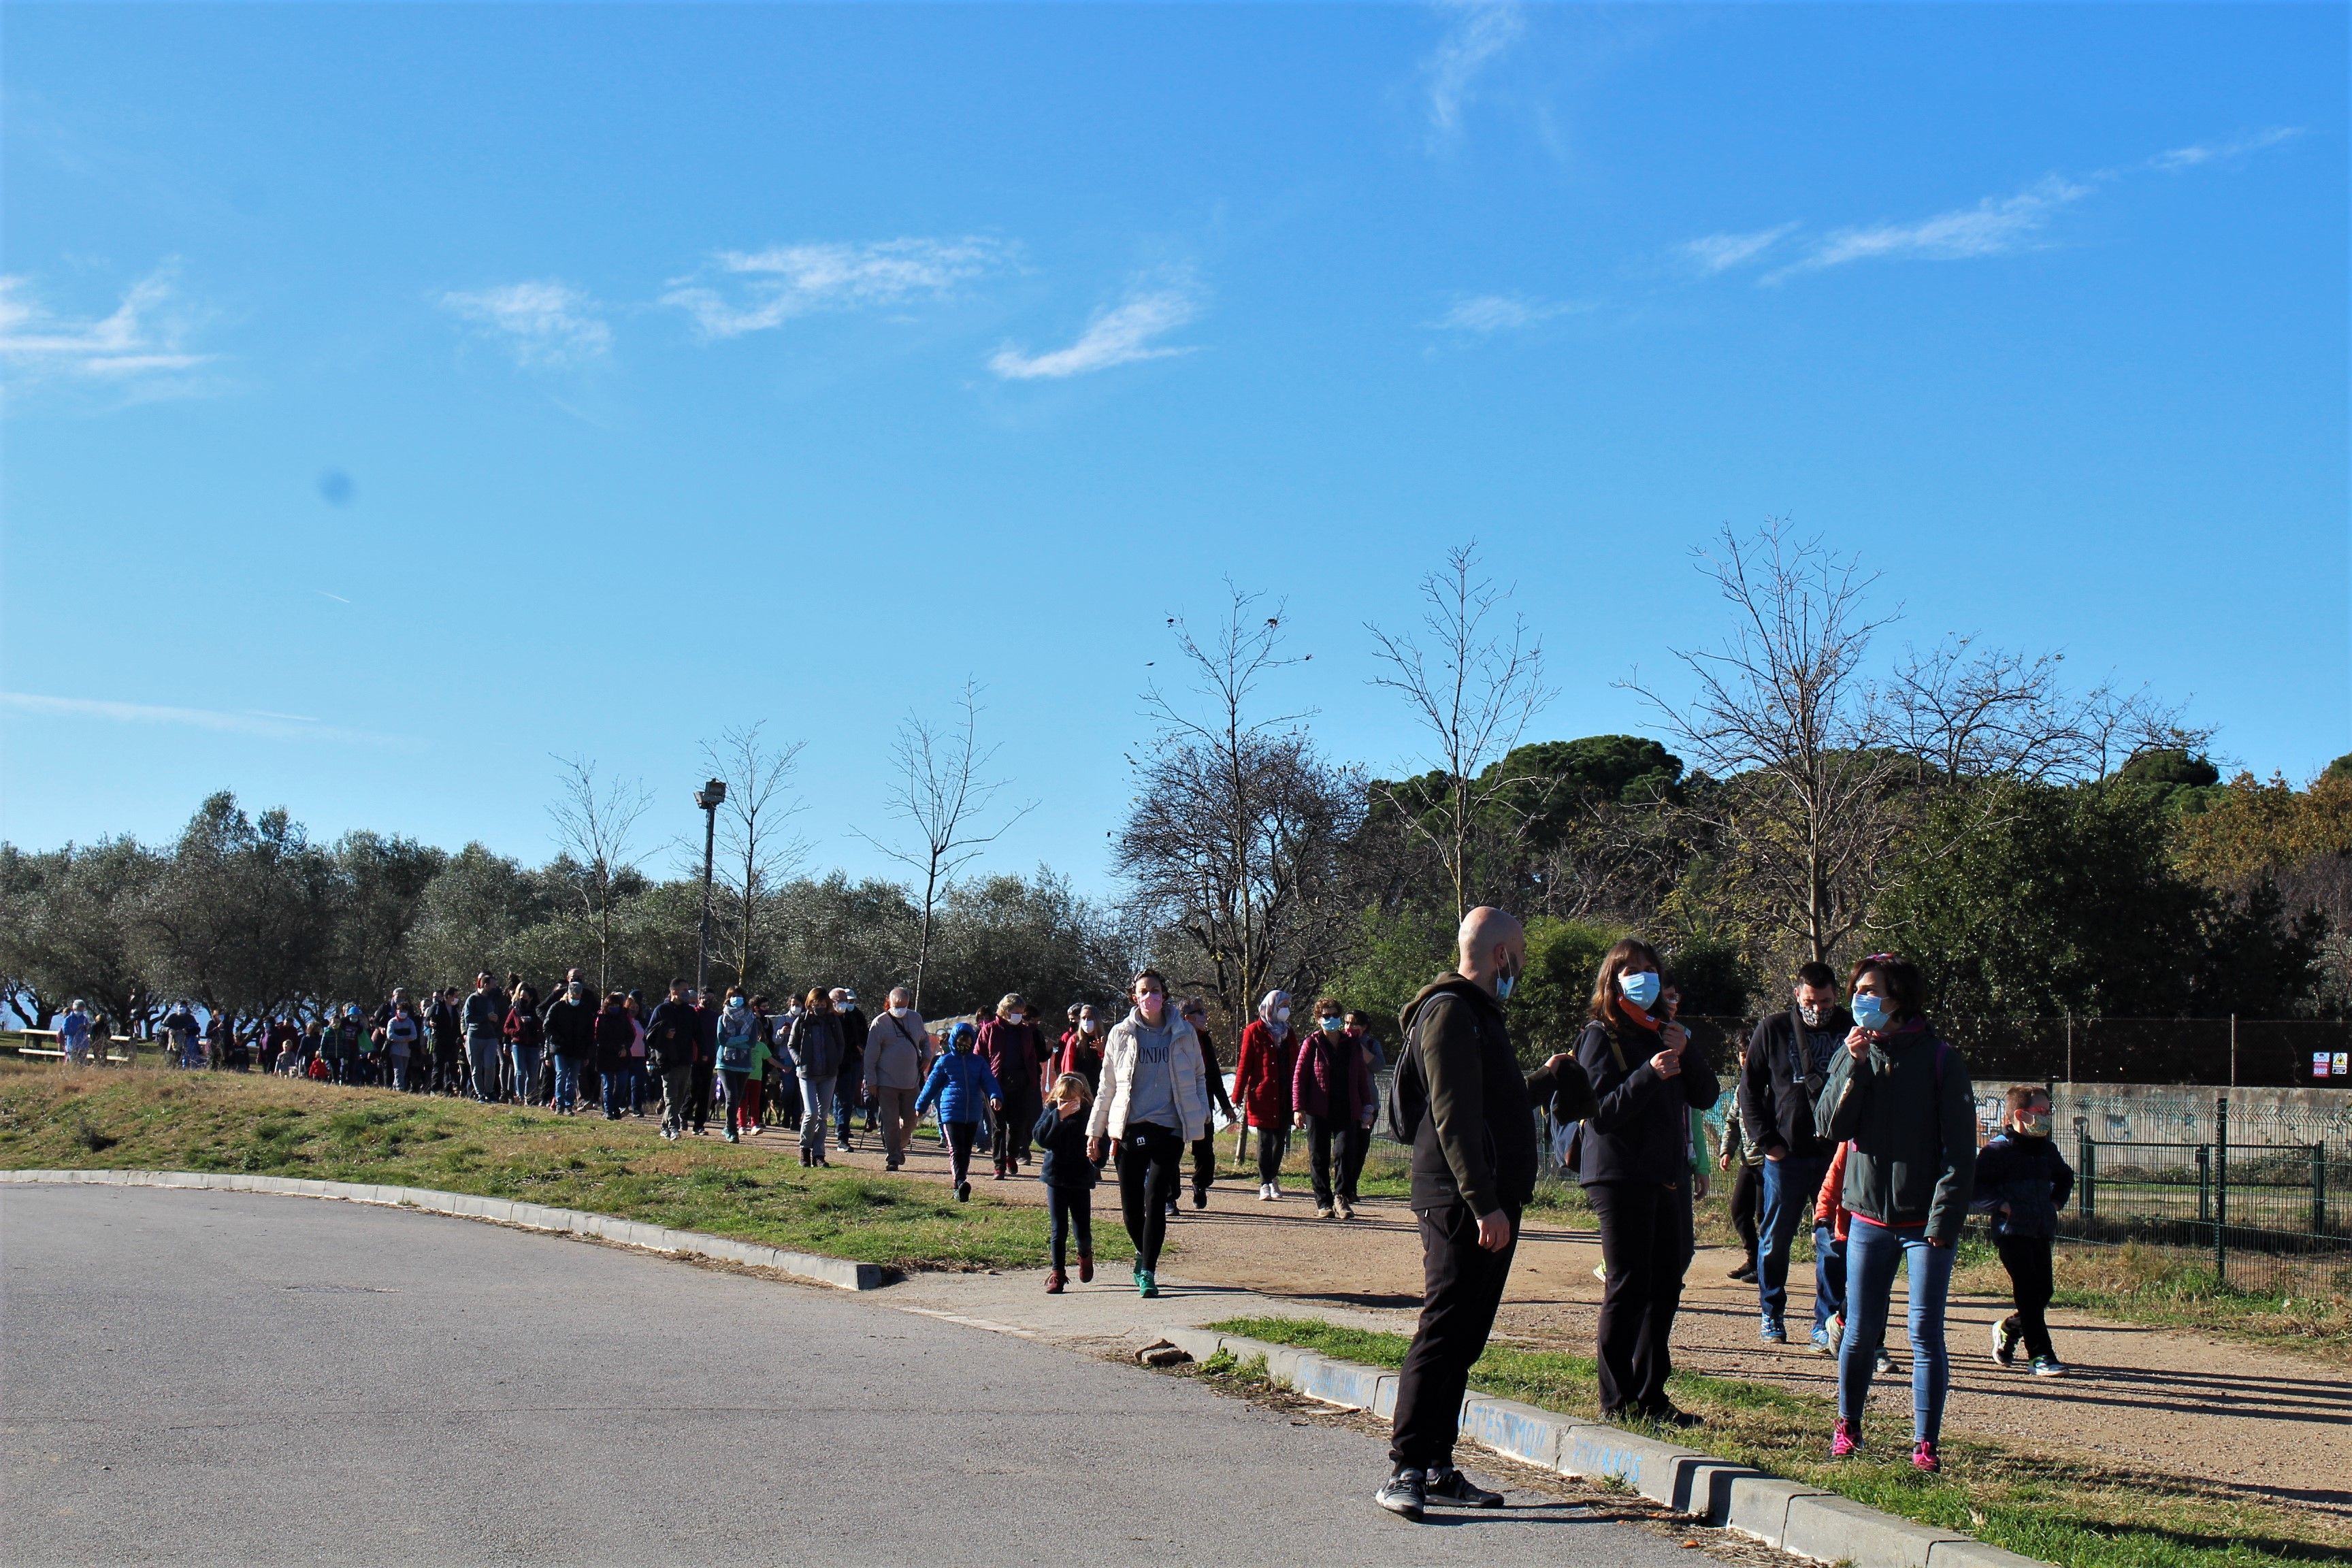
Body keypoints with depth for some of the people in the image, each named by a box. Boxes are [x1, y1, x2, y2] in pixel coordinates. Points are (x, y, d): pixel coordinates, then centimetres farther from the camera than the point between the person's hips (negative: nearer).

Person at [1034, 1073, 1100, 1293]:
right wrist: (1058, 1116, -22)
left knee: (1082, 1230, 4)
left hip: (1081, 1179, 0)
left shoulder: (1088, 1113, -3)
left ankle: (1085, 1255, 36)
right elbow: (1040, 1137, -15)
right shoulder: (1050, 1112, 0)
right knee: (1059, 1229, 1)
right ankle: (1058, 1273, 8)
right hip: (1055, 1178, 0)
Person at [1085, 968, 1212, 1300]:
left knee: (1156, 1201, -7)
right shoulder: (1121, 1034, 6)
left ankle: (1148, 1272, 2)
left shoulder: (1183, 1033, 5)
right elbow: (1107, 1087, 11)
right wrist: (1095, 1130, 11)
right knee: (1131, 1205, 3)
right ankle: (1142, 1252, 32)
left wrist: (1201, 1116, 2)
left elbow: (1198, 1077, 15)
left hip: (1168, 1128, -1)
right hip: (1129, 1129, 1)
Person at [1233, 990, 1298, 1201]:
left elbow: (1295, 1064, 15)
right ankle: (1265, 1184, 2)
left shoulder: (1287, 1033, 13)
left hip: (1285, 1096, 5)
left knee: (1280, 1139, 8)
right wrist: (1238, 1096, -7)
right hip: (1262, 1095, -5)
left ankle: (1273, 1178, 24)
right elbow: (1244, 1065, -3)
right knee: (1265, 1140, -2)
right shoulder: (1254, 1031, -2)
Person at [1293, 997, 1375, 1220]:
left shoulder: (1353, 1046, 12)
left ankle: (1342, 1196, 5)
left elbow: (1362, 1079, 16)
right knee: (1319, 1158, 2)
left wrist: (1367, 1108, 10)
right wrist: (1299, 1108, -9)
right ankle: (1324, 1203, 10)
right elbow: (1298, 1076, -1)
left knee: (1348, 1152, -11)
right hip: (1318, 1112, -2)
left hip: (1347, 1111, 2)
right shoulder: (1312, 1044, 2)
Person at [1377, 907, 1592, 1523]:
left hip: (1488, 1204, 10)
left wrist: (1543, 1081, 50)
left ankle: (1437, 1468, 16)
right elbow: (1453, 1117, -20)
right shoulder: (1450, 1012, -11)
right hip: (1462, 1207, -10)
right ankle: (1405, 1470, -9)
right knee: (1442, 1334, -11)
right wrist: (1484, 1204, -24)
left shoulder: (1477, 1013, 21)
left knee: (1462, 1342, 11)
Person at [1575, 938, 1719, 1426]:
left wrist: (1686, 1053, -6)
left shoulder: (1664, 1033, 16)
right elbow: (1601, 1111, -14)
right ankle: (1617, 1400, 1)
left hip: (1668, 1175, 7)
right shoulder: (1601, 1035, -5)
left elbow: (1705, 1097, 11)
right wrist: (1650, 1075, -24)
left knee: (1666, 1283, 8)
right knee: (1628, 1286, -5)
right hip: (1621, 1177, -7)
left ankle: (1650, 1394, 16)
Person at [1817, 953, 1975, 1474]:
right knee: (1860, 1332, 9)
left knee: (1925, 1334, -2)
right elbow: (1830, 1125, -4)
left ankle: (1925, 1443, 5)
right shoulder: (1854, 1054, 7)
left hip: (1925, 1220, -3)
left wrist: (1945, 1217, -13)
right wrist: (1855, 1065, -13)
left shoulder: (1938, 1059, -6)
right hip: (1869, 1217, 3)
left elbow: (1960, 1148, -7)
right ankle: (1847, 1426, 25)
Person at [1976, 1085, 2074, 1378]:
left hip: (2041, 1232, 7)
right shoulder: (1997, 1151, -9)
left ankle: (2008, 1330, 32)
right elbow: (1973, 1189, -13)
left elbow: (2065, 1176, 34)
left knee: (2042, 1292, 7)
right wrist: (2000, 1205, -19)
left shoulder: (2046, 1150, 13)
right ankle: (2042, 1356, -5)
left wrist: (2056, 1201, 18)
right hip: (2012, 1232, -7)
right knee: (2029, 1294, -8)